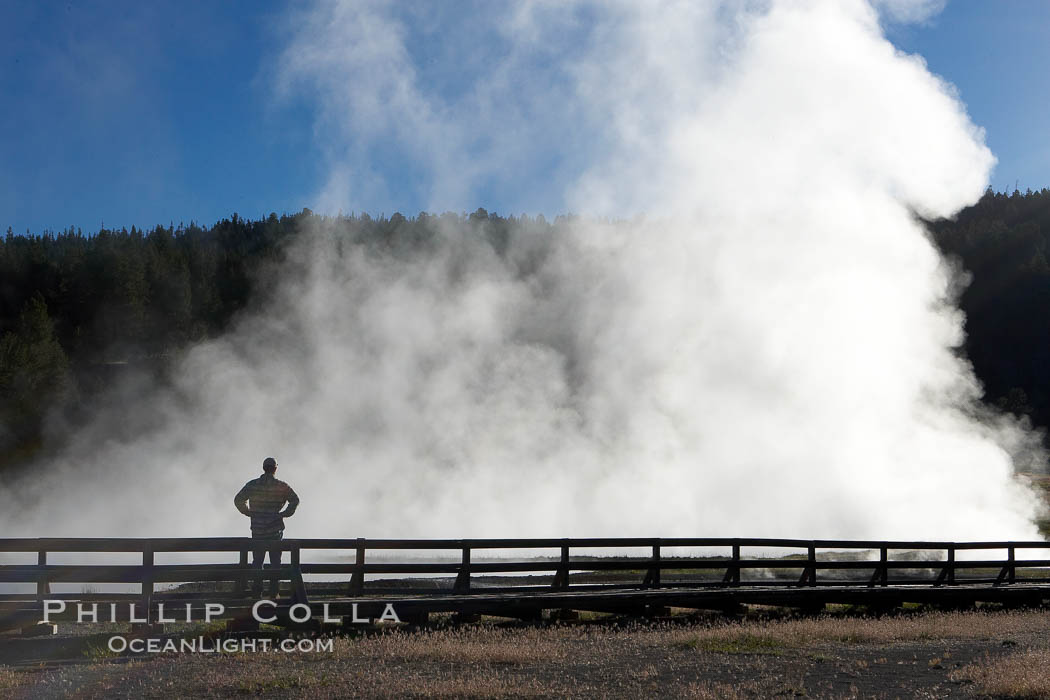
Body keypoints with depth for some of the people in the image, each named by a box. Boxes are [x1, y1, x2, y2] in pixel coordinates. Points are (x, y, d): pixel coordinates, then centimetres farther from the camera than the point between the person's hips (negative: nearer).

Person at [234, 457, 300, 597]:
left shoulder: (252, 485, 1)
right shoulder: (281, 486, -3)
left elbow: (238, 500, 1)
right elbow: (295, 500, -6)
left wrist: (249, 512, 10)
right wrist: (285, 514, 2)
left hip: (257, 529, 1)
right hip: (275, 530, -1)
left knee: (257, 561, 8)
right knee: (275, 561, 6)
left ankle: (256, 591, 6)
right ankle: (274, 592, 4)